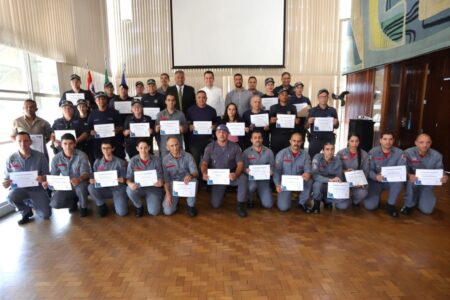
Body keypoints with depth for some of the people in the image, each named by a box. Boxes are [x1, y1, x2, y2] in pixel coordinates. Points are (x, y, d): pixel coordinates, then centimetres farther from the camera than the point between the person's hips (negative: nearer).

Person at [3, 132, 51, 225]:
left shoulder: (40, 156, -8)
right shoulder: (11, 159, -4)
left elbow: (46, 174, -3)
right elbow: (6, 178, 4)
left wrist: (43, 178, -27)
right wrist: (5, 183, -20)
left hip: (37, 189, -1)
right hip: (19, 188, 1)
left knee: (46, 215, -12)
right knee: (11, 197, -36)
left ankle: (31, 204, 25)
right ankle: (26, 212, 0)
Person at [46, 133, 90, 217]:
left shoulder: (82, 155, -14)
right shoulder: (56, 158, -4)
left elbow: (86, 173, -22)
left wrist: (79, 179, -45)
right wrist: (48, 182, -24)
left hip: (80, 183, -3)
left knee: (81, 186, -39)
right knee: (54, 204, -20)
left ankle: (83, 207, -6)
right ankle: (73, 201, 17)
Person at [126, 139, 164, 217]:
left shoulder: (156, 160, -7)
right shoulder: (133, 161, -6)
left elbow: (160, 177, -4)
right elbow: (128, 177, -5)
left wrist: (160, 182, -29)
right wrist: (130, 184, -30)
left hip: (153, 188, -1)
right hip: (138, 187, 2)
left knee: (154, 212, -19)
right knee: (130, 190, -33)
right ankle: (138, 206, 0)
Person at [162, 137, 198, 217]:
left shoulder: (188, 156, -9)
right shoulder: (165, 160, -6)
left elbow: (195, 172, -18)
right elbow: (165, 179, -5)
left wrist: (191, 175, -42)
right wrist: (168, 194, -17)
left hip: (186, 183, 0)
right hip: (173, 185, 0)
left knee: (193, 180, -36)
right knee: (167, 211, -17)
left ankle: (191, 206, -11)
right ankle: (175, 200, 21)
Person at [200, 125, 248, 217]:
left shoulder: (235, 147, -5)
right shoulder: (210, 147, -2)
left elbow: (240, 164, -10)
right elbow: (204, 163, -7)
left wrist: (236, 174, -32)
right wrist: (204, 173, -31)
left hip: (231, 176, -1)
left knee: (243, 178, -34)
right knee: (215, 204, -5)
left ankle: (240, 205, -15)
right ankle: (222, 191, 30)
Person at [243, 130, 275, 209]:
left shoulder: (269, 152, 2)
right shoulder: (246, 152, -2)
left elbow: (272, 166, 4)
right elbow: (244, 167, -4)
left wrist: (271, 171, -18)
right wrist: (246, 170, -26)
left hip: (264, 179, 2)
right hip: (251, 178, -2)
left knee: (268, 204, -9)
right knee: (252, 185, -39)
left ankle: (260, 192, 28)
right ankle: (250, 199, -1)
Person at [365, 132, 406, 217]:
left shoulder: (399, 153, -7)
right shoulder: (373, 152, -9)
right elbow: (369, 170, -14)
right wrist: (376, 177, -36)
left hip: (391, 181, 2)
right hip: (376, 181, -1)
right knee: (370, 206, -18)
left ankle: (391, 204, -13)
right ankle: (376, 197, 22)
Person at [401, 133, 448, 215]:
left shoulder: (437, 155, -11)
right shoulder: (408, 153, -19)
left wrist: (444, 178, -32)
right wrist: (409, 176, -46)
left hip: (427, 185, 2)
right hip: (412, 183, -2)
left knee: (427, 210, -10)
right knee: (411, 181, -38)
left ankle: (420, 199, 30)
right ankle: (409, 204, -10)